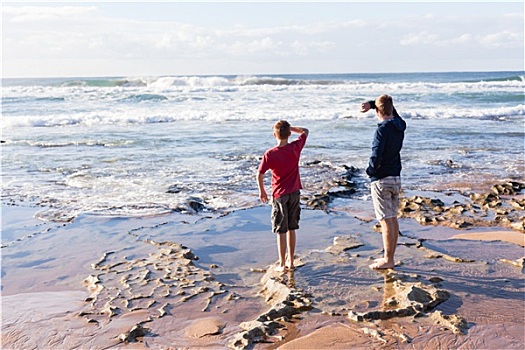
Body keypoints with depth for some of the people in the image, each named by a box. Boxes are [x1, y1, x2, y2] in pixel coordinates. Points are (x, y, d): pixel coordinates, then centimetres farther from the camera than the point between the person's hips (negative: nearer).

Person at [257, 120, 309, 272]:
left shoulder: (270, 154, -14)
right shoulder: (295, 148, -6)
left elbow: (260, 175, -10)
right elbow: (305, 131, 12)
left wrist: (262, 191, 5)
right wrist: (288, 127, 7)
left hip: (279, 195, -3)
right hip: (295, 193, 3)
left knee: (281, 231, 4)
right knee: (291, 229, 14)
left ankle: (282, 264, 9)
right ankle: (290, 261, 22)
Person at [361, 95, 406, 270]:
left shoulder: (382, 129, -18)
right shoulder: (400, 125, 5)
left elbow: (376, 158, -24)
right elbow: (390, 106, 23)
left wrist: (370, 170, -3)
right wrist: (371, 104, 7)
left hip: (381, 180, -8)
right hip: (396, 178, 8)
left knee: (386, 221, -3)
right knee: (393, 218, 13)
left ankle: (388, 260, 4)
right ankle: (390, 257, 22)